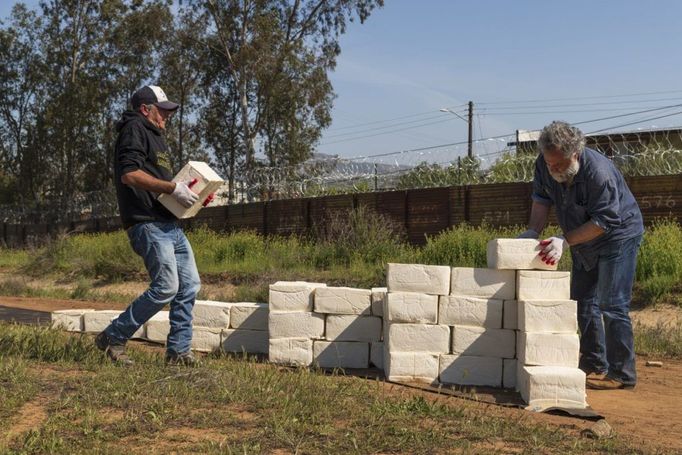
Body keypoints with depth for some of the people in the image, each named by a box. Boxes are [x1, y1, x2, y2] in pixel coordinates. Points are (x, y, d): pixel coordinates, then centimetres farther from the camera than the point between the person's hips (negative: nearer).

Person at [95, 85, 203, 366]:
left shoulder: (155, 135, 27)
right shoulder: (134, 129, -4)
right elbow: (129, 174, -19)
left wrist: (186, 192, 12)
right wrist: (173, 188, -19)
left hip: (170, 224, 10)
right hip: (149, 224, -10)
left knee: (190, 286, 5)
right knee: (166, 287, -15)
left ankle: (178, 350, 12)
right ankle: (113, 338, -1)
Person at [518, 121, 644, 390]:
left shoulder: (598, 172, -33)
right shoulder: (544, 166, -13)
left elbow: (603, 221, -29)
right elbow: (541, 200, -2)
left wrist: (565, 241, -33)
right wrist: (533, 232, -17)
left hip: (618, 235, -8)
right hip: (584, 242, 8)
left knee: (612, 305, -11)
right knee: (583, 302, 10)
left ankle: (621, 374, -4)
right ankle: (595, 366, 21)